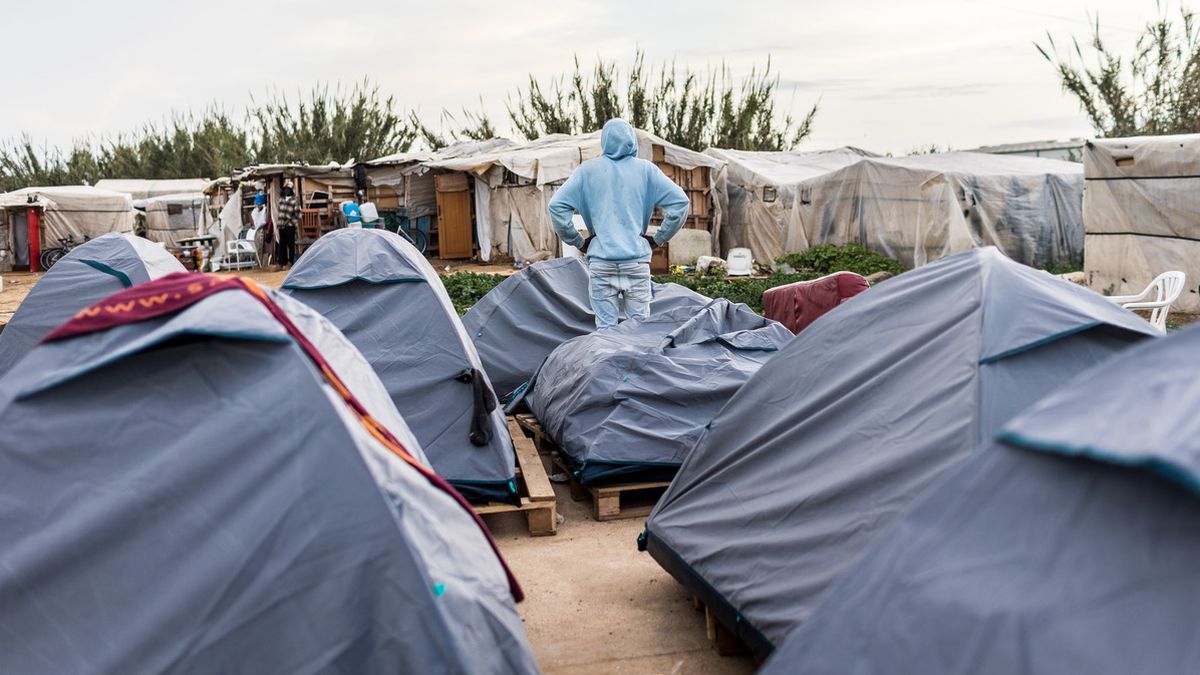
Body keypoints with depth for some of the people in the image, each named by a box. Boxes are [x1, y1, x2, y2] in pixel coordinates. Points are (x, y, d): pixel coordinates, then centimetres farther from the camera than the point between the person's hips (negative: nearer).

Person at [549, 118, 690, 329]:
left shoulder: (588, 170, 4)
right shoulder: (646, 169, 4)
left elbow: (557, 206, -2)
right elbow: (680, 202, -1)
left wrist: (578, 242, 6)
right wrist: (658, 239, 6)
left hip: (601, 261, 0)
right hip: (637, 262, 0)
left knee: (605, 327, 3)